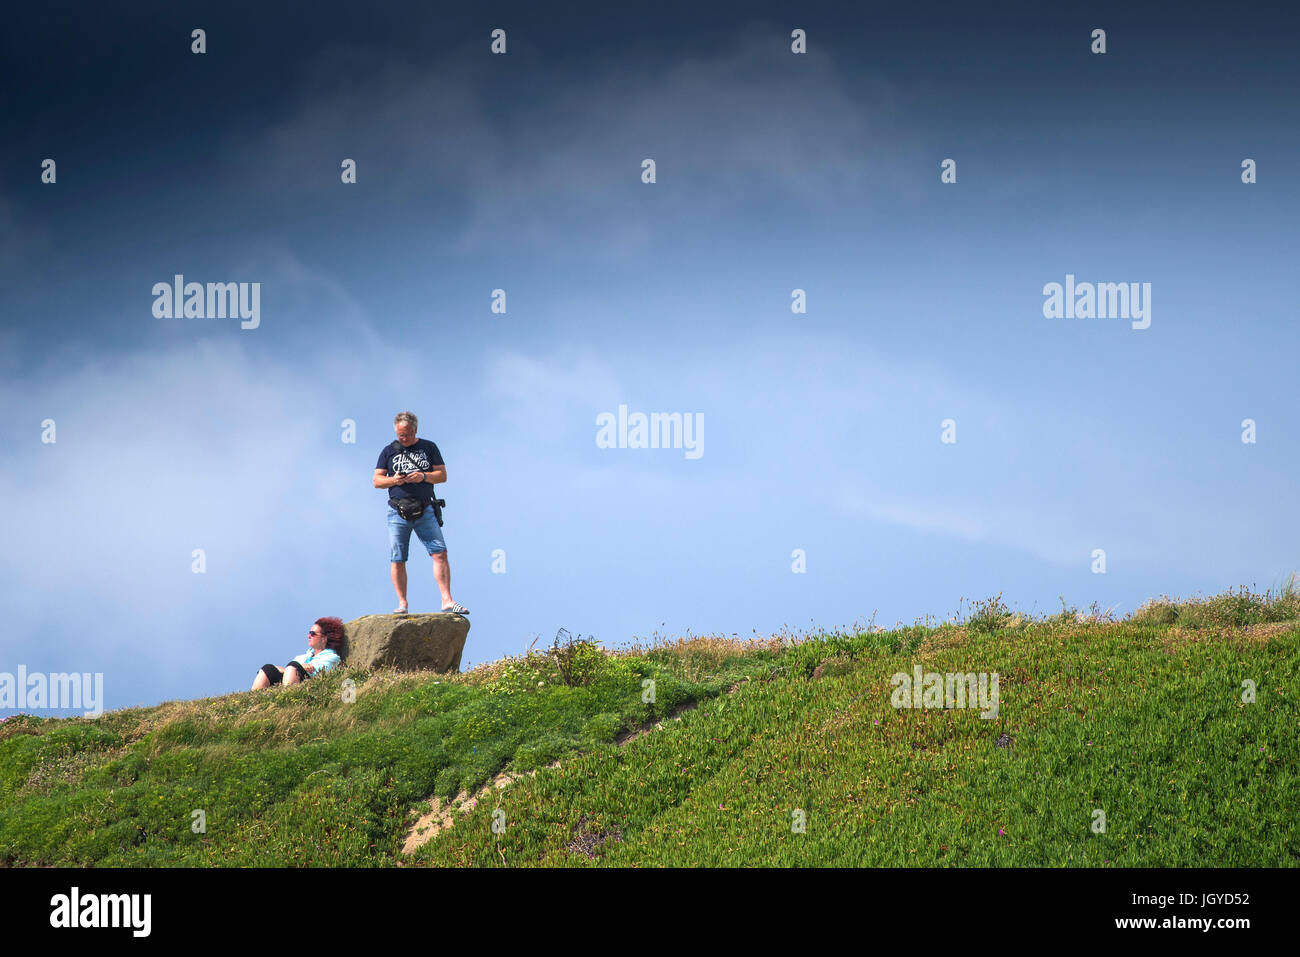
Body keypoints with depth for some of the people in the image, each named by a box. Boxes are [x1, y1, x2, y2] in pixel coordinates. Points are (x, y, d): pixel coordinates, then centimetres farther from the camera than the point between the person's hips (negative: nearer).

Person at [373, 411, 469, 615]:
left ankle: (447, 600, -10)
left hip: (425, 511, 0)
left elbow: (442, 475, 5)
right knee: (397, 560, -3)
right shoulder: (389, 451, 9)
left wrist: (423, 477, -13)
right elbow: (377, 480, 8)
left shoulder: (429, 448, 9)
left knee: (440, 553, -10)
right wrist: (393, 480, -13)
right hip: (398, 513, 0)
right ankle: (402, 604, 5)